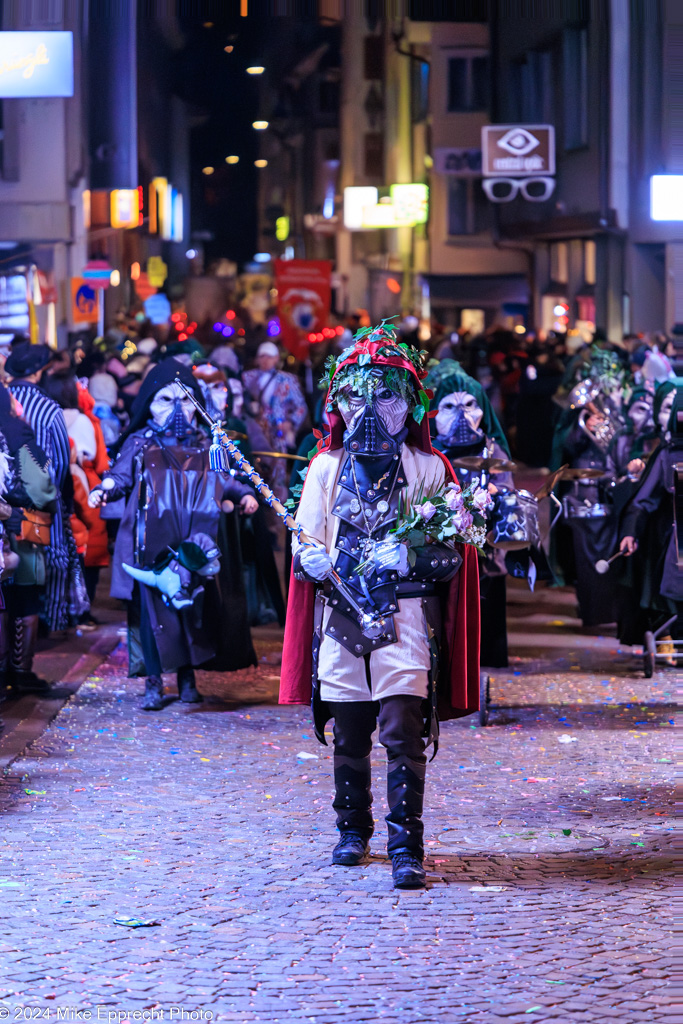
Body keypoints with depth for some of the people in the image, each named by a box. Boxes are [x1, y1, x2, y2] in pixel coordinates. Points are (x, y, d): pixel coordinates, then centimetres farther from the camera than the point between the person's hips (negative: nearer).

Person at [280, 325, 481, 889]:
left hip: (405, 613, -3)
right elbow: (305, 543, 9)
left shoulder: (429, 469, 3)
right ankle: (352, 829, 29)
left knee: (404, 729, -12)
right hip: (341, 610, 3)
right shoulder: (326, 468, 9)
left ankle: (406, 846, -11)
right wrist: (314, 558, -14)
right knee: (349, 732, 11)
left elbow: (453, 553, 2)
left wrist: (409, 555, -16)